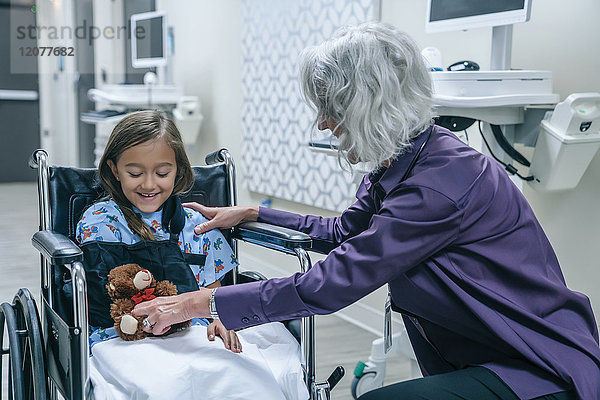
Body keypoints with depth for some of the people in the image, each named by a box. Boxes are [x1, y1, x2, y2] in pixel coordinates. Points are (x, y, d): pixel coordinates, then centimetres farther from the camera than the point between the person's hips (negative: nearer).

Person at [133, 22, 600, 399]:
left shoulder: (439, 184, -29)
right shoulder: (401, 164, 1)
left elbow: (328, 286, -27)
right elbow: (344, 232, 18)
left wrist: (201, 302, -21)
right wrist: (252, 214, 13)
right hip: (481, 354, 9)